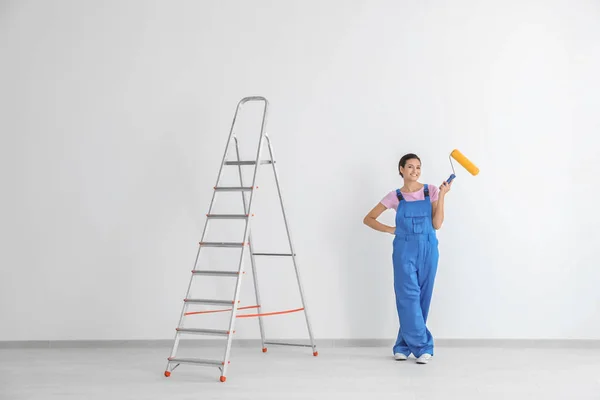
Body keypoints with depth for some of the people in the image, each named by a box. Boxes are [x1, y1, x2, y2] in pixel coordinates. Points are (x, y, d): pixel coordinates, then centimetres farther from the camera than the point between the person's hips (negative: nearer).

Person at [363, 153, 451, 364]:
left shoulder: (431, 191, 4)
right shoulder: (395, 196, 2)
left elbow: (437, 224, -4)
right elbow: (368, 219, 8)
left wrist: (442, 196, -9)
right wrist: (391, 230, -1)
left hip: (428, 249, 1)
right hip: (404, 250, -1)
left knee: (422, 297, 5)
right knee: (409, 296, -9)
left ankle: (405, 345, 16)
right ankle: (422, 346, -3)